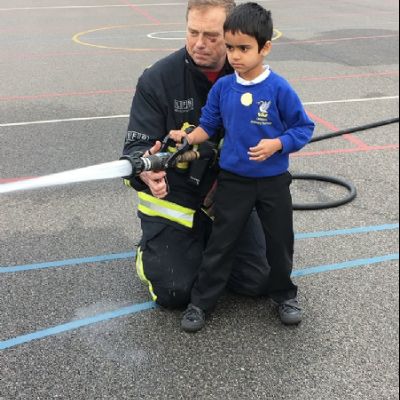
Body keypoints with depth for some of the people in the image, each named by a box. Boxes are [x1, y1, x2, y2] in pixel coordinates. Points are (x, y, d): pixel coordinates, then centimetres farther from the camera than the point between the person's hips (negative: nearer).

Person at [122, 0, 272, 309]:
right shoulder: (157, 79, -15)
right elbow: (137, 145, -18)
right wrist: (145, 170, -42)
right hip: (173, 199, -2)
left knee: (258, 282, 0)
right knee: (176, 293, -10)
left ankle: (208, 246, 29)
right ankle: (150, 250, 24)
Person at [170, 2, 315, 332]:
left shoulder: (279, 89, -14)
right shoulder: (222, 88, -5)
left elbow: (304, 128, -7)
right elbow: (209, 126, 4)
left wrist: (276, 145, -22)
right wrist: (188, 138, -14)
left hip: (273, 181, -1)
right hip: (233, 180, 1)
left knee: (280, 241, 13)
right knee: (221, 241, 6)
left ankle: (284, 294, 35)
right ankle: (202, 300, 18)